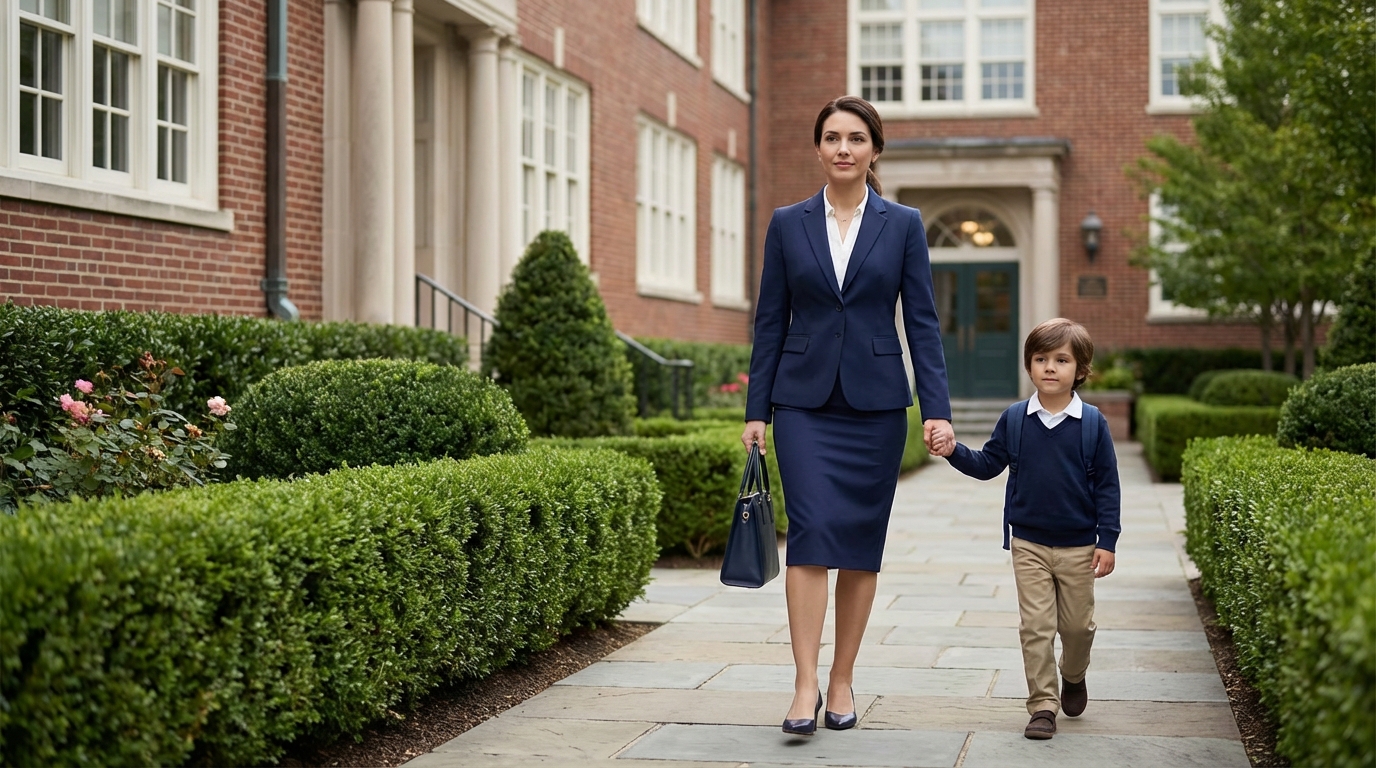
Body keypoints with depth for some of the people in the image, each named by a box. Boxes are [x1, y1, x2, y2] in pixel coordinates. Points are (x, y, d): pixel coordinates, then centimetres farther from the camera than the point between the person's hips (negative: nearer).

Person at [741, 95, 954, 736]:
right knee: (813, 528, -14)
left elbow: (922, 321, 2)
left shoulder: (903, 225, 4)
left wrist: (937, 409, -6)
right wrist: (756, 410, 3)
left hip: (875, 401, 1)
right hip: (804, 400, 0)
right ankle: (805, 683, -13)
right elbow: (770, 322, 7)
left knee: (861, 540, 4)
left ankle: (842, 680, 15)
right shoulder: (788, 225, 5)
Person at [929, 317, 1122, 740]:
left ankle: (1073, 677, 41)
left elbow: (1107, 484, -3)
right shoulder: (1014, 419, -2)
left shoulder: (1092, 423, -7)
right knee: (1035, 626, -1)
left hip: (1078, 546, -1)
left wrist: (1107, 541, -6)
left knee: (1077, 625, 12)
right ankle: (1043, 705, 6)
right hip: (1028, 543, 1)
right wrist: (954, 451, -11)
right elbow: (988, 464, 8)